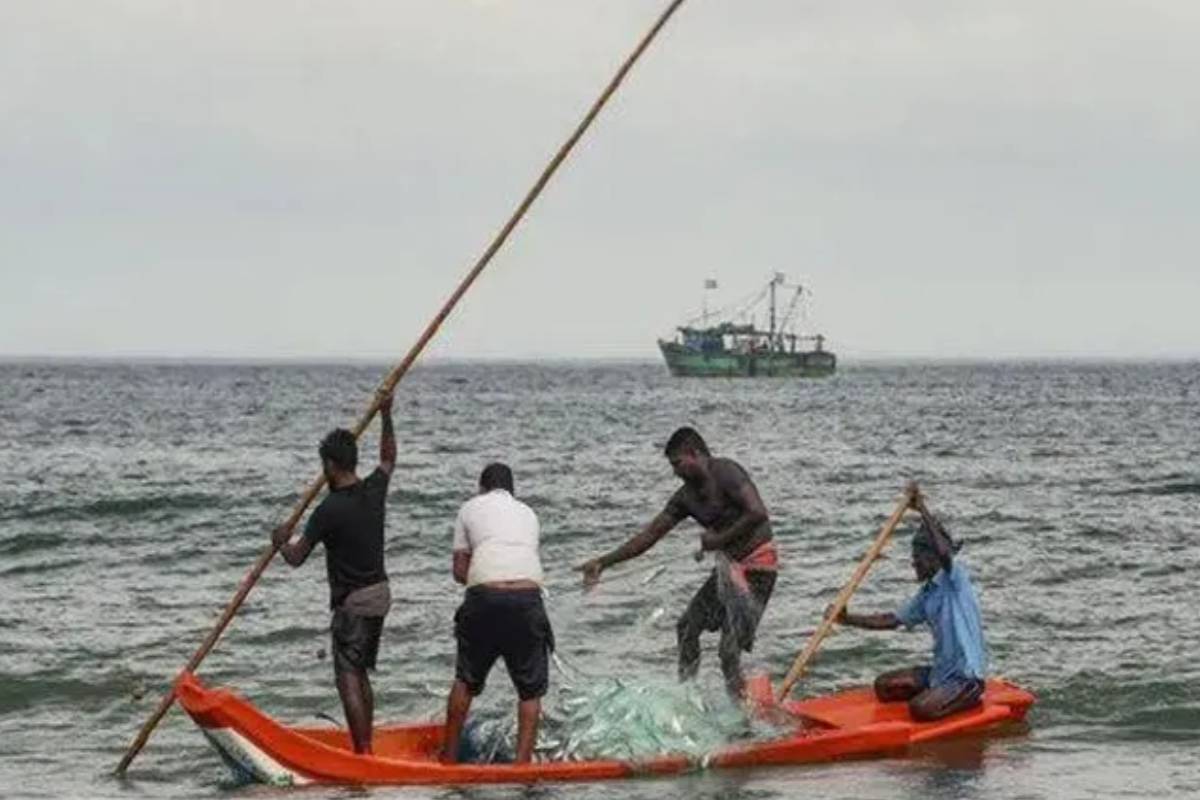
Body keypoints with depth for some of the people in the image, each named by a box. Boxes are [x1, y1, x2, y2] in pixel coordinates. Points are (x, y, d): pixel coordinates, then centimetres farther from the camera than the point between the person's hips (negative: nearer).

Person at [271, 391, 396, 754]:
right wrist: (386, 416, 28)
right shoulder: (374, 491, 1)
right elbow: (388, 460, 25)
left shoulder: (330, 510, -19)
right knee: (360, 675, 16)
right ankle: (366, 747, 19)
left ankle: (363, 754, -13)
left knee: (348, 679, -7)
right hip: (379, 593, 8)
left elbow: (296, 557, -12)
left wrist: (280, 542, 9)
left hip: (353, 601, -8)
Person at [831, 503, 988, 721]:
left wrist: (923, 512, -30)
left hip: (966, 675, -9)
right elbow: (891, 621, 14)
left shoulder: (956, 577, -12)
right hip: (940, 671, 9)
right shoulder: (927, 594, 12)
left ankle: (971, 696, -3)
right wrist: (848, 619, 5)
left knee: (920, 709, -26)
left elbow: (945, 552, -34)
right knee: (883, 686, 6)